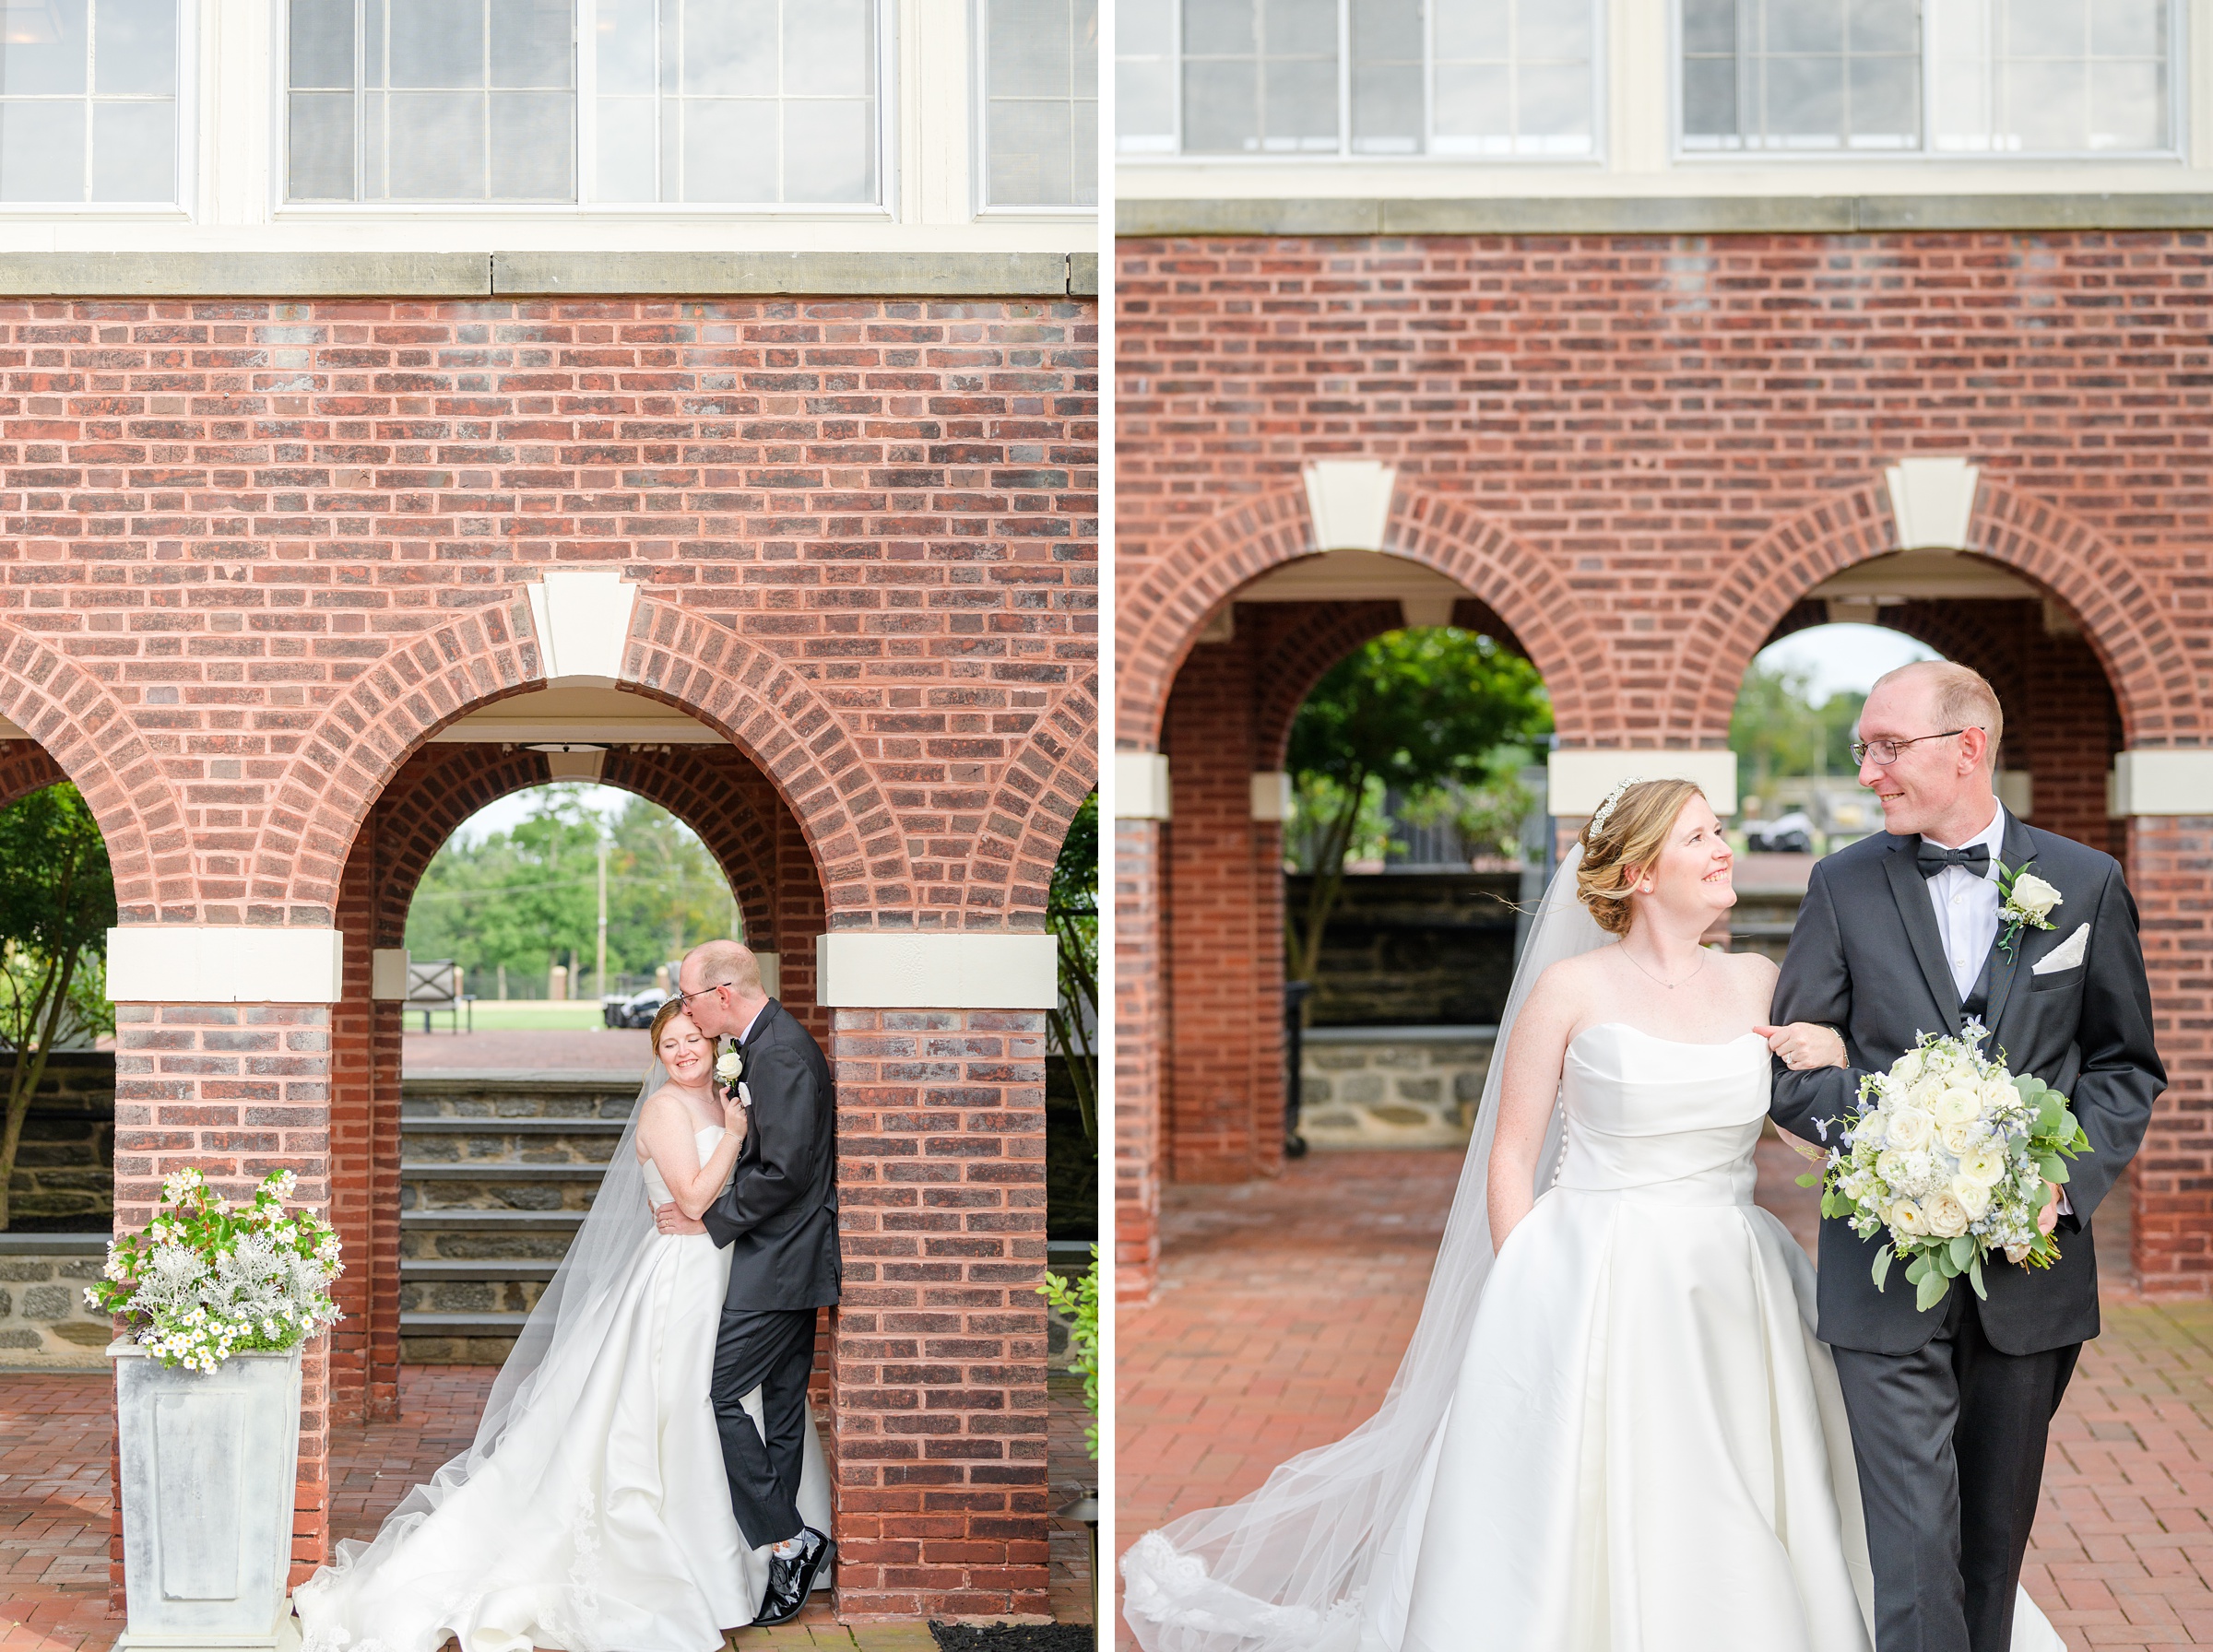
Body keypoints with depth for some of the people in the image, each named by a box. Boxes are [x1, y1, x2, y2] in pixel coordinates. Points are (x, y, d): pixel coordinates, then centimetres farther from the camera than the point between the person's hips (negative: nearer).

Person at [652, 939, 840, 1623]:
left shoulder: (780, 1054, -20)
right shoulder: (770, 1043, 12)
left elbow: (783, 1171, -23)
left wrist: (710, 1220, -14)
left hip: (779, 1261, -10)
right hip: (793, 1258, 10)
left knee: (718, 1395, -9)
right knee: (782, 1402, 13)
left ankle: (790, 1540, -4)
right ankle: (789, 1549, 19)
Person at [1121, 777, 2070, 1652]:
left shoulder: (1758, 983, 8)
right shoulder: (1572, 989, -3)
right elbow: (1511, 1157, -2)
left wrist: (1830, 1056, -6)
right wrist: (1527, 1296, -9)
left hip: (1731, 1291, 4)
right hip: (1595, 1283, -4)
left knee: (1732, 1530, 5)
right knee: (1581, 1527, -2)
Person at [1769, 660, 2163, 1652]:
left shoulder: (2085, 883, 3)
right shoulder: (1844, 887, 1)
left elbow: (2126, 1066, 7)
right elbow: (1793, 1069, 1)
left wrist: (2069, 1179, -10)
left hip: (2032, 1266, 2)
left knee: (1995, 1533, 14)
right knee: (1915, 1543, -5)